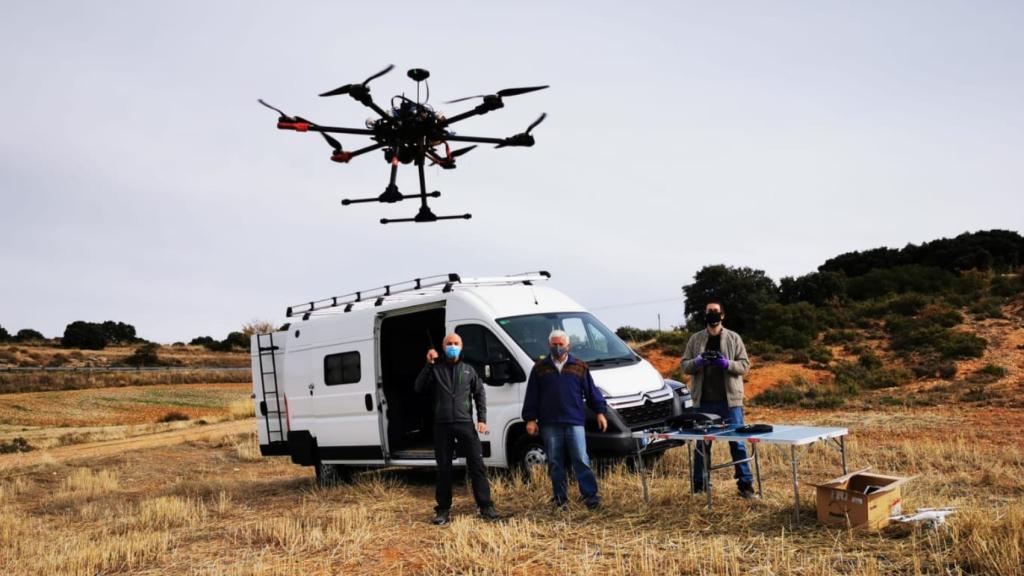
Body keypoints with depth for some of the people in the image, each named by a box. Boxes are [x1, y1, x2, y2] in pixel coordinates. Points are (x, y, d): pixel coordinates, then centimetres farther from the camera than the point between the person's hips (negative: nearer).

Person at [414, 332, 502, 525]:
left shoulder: (468, 370, 13)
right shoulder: (436, 369, 9)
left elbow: (480, 393, 14)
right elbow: (419, 388, -3)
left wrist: (482, 419, 4)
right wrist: (428, 364, -12)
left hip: (465, 423, 1)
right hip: (442, 426, -1)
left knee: (477, 465, -2)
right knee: (443, 468, 4)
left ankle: (485, 506, 4)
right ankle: (443, 510, 11)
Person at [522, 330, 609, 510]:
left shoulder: (579, 366, 9)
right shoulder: (540, 368, 9)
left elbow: (591, 391, 12)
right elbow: (531, 396, 8)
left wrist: (600, 411, 7)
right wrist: (530, 419, 3)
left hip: (574, 422, -1)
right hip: (549, 424, 1)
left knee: (581, 460, -6)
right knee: (555, 464, 5)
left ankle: (590, 495, -1)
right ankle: (560, 500, 12)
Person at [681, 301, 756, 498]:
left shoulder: (733, 338, 5)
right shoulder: (695, 339, 9)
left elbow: (745, 365, 1)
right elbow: (684, 365, 8)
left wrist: (727, 363, -18)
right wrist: (697, 361, -13)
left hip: (730, 400, -2)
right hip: (703, 401, 2)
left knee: (737, 442, 0)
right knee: (701, 443, 9)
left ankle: (745, 483, 7)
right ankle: (699, 484, 18)